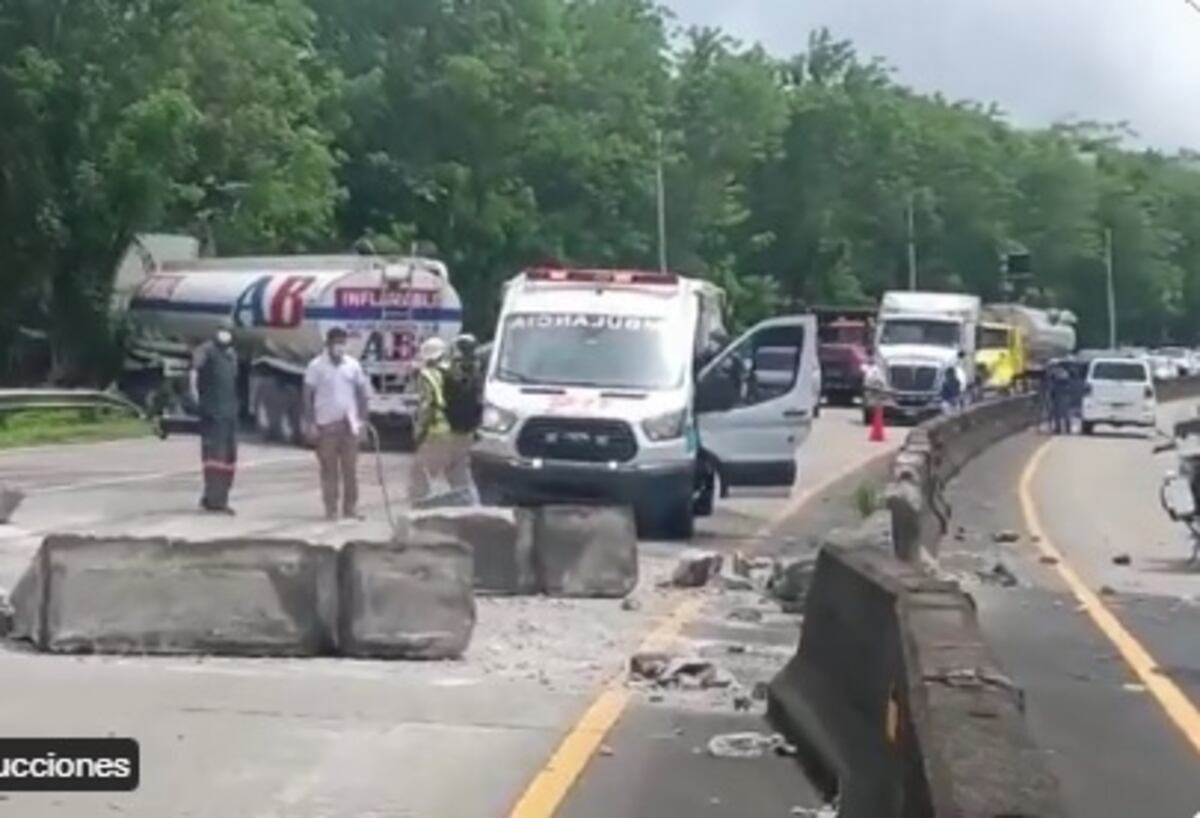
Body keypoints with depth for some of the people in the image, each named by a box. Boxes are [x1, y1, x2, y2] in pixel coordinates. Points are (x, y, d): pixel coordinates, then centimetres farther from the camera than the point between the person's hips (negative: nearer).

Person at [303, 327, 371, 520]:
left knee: (350, 468, 3)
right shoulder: (317, 366, -3)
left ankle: (350, 508, 10)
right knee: (329, 469, 1)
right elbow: (308, 395, -2)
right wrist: (310, 423, -7)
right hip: (326, 424, -3)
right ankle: (331, 509, 5)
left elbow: (363, 393, 11)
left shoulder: (353, 365, 6)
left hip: (349, 423, 3)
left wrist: (362, 419, 3)